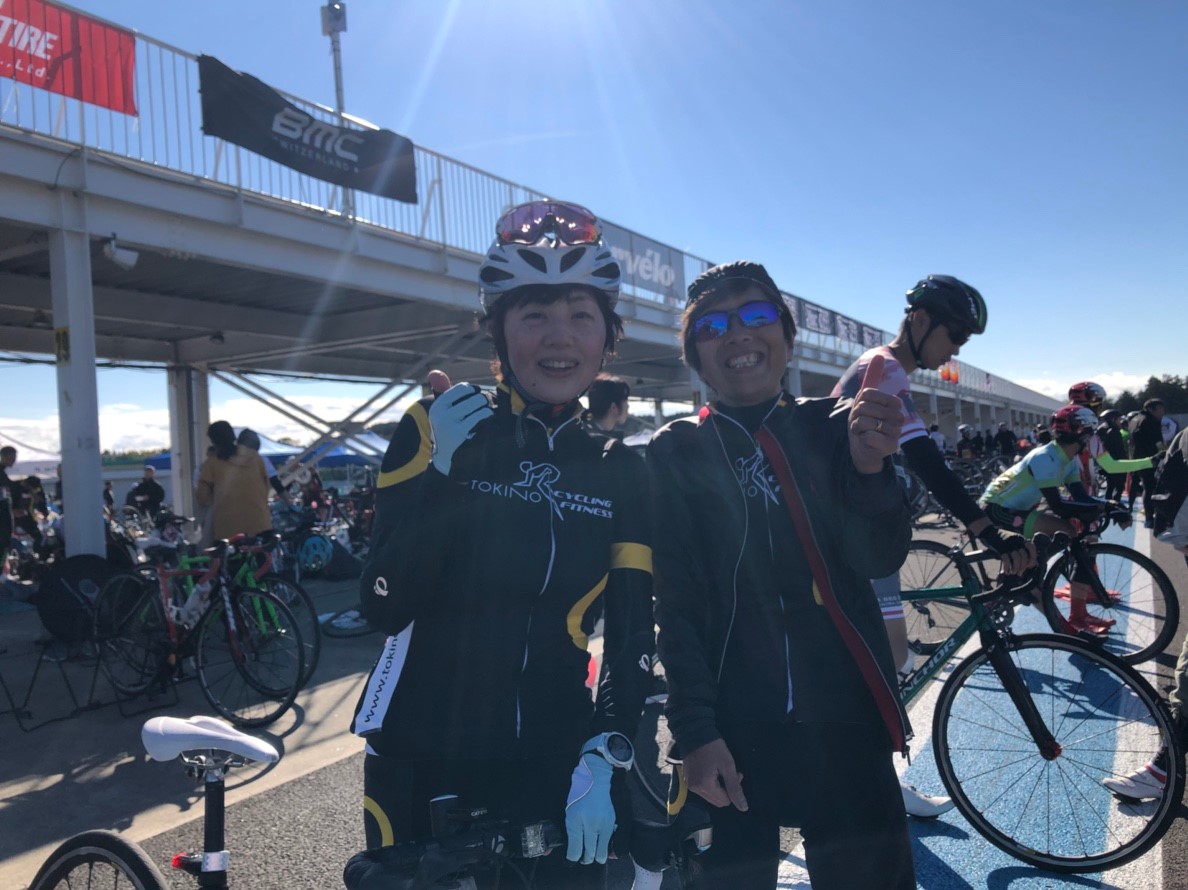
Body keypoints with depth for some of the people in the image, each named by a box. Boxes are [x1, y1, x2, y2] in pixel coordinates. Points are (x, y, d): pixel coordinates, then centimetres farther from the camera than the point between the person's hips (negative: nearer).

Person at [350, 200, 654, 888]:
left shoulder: (620, 472, 0)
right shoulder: (435, 431, -7)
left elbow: (632, 636, -2)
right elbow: (384, 608, -14)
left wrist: (605, 759, -16)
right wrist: (443, 469, -25)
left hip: (551, 767, 2)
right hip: (423, 766, -1)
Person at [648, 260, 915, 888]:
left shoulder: (832, 427, 4)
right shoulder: (674, 452, 0)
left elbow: (879, 559, -7)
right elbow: (677, 605, -3)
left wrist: (869, 468, -25)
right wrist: (695, 731, -9)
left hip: (845, 722, 2)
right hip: (731, 732, -1)